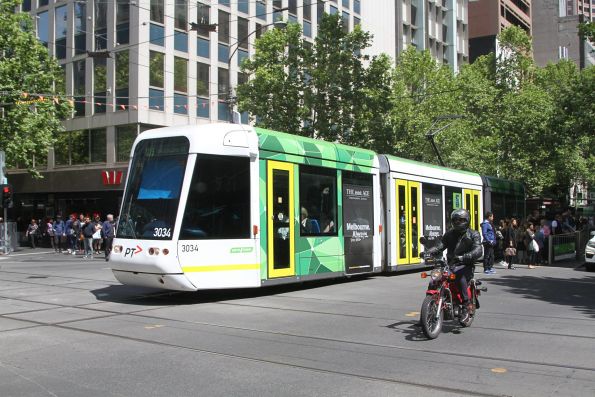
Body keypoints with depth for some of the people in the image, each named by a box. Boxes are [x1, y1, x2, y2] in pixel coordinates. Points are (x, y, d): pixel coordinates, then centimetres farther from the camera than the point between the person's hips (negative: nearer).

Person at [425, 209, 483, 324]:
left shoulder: (473, 235, 2)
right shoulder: (450, 233, 19)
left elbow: (477, 251, -16)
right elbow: (440, 245, 8)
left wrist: (463, 257, -35)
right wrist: (428, 252, -13)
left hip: (465, 265, -5)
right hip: (450, 264, 5)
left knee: (459, 275, -37)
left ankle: (467, 306, -29)